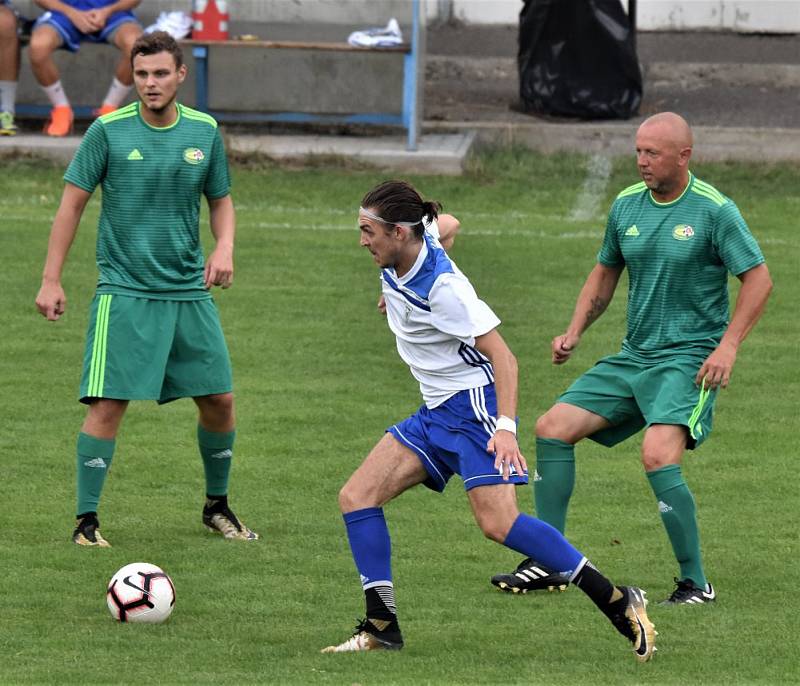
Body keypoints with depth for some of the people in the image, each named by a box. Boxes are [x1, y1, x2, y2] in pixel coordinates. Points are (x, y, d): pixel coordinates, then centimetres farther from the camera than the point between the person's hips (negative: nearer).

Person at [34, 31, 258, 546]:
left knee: (220, 399, 7)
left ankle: (217, 506, 27)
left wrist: (225, 247, -4)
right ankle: (87, 520, -3)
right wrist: (51, 281, -4)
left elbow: (221, 199, 17)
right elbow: (73, 203, -1)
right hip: (124, 291, -4)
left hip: (189, 291, 4)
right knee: (109, 403, -12)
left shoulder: (205, 131, 4)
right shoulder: (109, 131, -6)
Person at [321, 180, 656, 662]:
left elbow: (502, 355, -25)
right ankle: (382, 625, 1)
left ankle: (620, 604, -18)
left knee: (499, 522, -23)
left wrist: (506, 426, -37)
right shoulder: (395, 264, 1)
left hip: (475, 405, -10)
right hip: (436, 412, 10)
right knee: (356, 497, 0)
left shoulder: (443, 288, -24)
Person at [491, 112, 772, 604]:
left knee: (659, 455, -27)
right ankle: (550, 564, 6)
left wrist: (728, 345, -16)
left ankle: (696, 583, -15)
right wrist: (575, 332, 9)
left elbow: (759, 278, -8)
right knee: (554, 428, -1)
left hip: (690, 360, -7)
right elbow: (605, 274, 21)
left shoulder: (714, 210, -11)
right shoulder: (626, 205, 7)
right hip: (634, 356, 7)